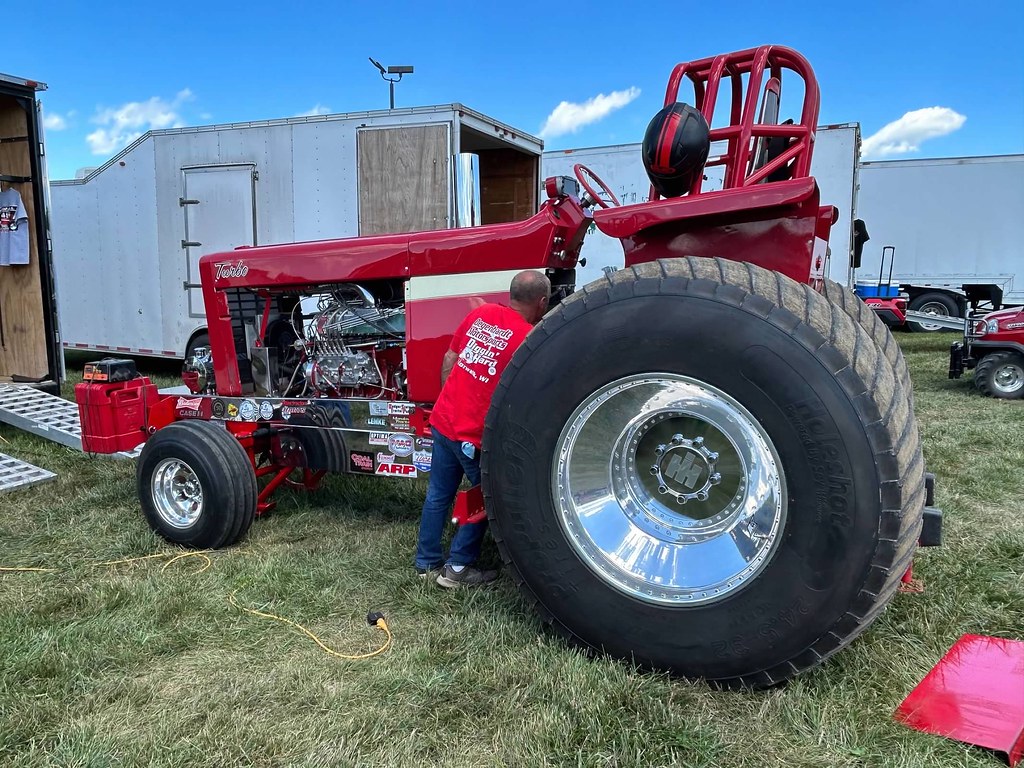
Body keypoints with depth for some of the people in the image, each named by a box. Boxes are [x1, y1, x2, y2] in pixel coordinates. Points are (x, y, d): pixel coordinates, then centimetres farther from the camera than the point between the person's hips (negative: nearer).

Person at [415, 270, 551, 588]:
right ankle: (458, 568, 19)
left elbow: (449, 358, 9)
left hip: (442, 420, 7)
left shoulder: (481, 313, 3)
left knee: (438, 494, 18)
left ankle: (427, 563, 30)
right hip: (474, 435, -6)